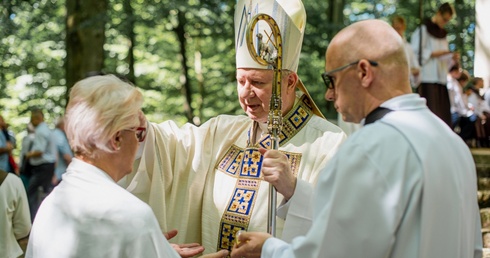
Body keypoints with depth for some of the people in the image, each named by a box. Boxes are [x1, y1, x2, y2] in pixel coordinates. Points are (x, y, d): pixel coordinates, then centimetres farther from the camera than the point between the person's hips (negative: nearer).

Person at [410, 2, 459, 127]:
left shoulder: (442, 34, 19)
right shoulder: (423, 29, -1)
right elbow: (417, 53, -9)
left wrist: (452, 58, 1)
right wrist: (435, 53, -16)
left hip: (440, 78, 7)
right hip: (427, 78, -7)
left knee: (442, 112, 1)